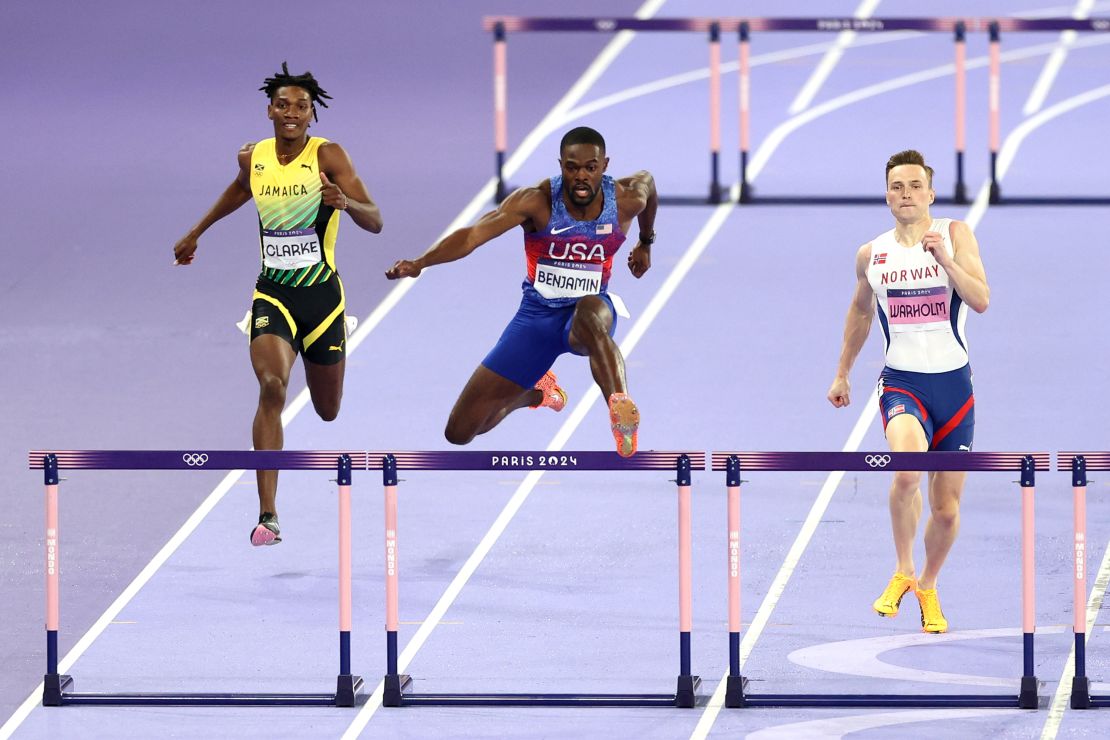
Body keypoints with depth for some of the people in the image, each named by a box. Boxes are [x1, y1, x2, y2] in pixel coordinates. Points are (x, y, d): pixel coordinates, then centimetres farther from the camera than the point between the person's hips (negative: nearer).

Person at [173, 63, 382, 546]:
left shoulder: (328, 156, -11)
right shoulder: (253, 158, 1)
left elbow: (375, 223, -17)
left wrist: (345, 202, -38)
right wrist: (196, 232, 35)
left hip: (322, 293, -1)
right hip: (273, 293, 1)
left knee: (328, 411, 16)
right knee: (272, 387, -25)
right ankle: (267, 515, -27)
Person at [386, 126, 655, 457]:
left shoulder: (626, 199, -10)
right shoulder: (537, 201, -20)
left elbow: (647, 181, 18)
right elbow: (474, 234, -32)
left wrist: (646, 243, 32)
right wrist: (420, 263, -48)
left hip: (591, 309, -1)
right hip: (536, 317, 1)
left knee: (590, 311, -44)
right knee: (459, 431, 3)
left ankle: (621, 406, -57)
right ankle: (536, 392, 34)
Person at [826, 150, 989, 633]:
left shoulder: (955, 234, -1)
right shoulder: (871, 255, 6)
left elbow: (981, 301, -11)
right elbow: (860, 312, 24)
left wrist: (945, 260, -23)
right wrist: (842, 373, 28)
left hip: (953, 384, 0)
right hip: (902, 382, 0)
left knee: (946, 508, 8)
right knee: (906, 469, -31)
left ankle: (928, 587, 36)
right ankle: (903, 572, -9)